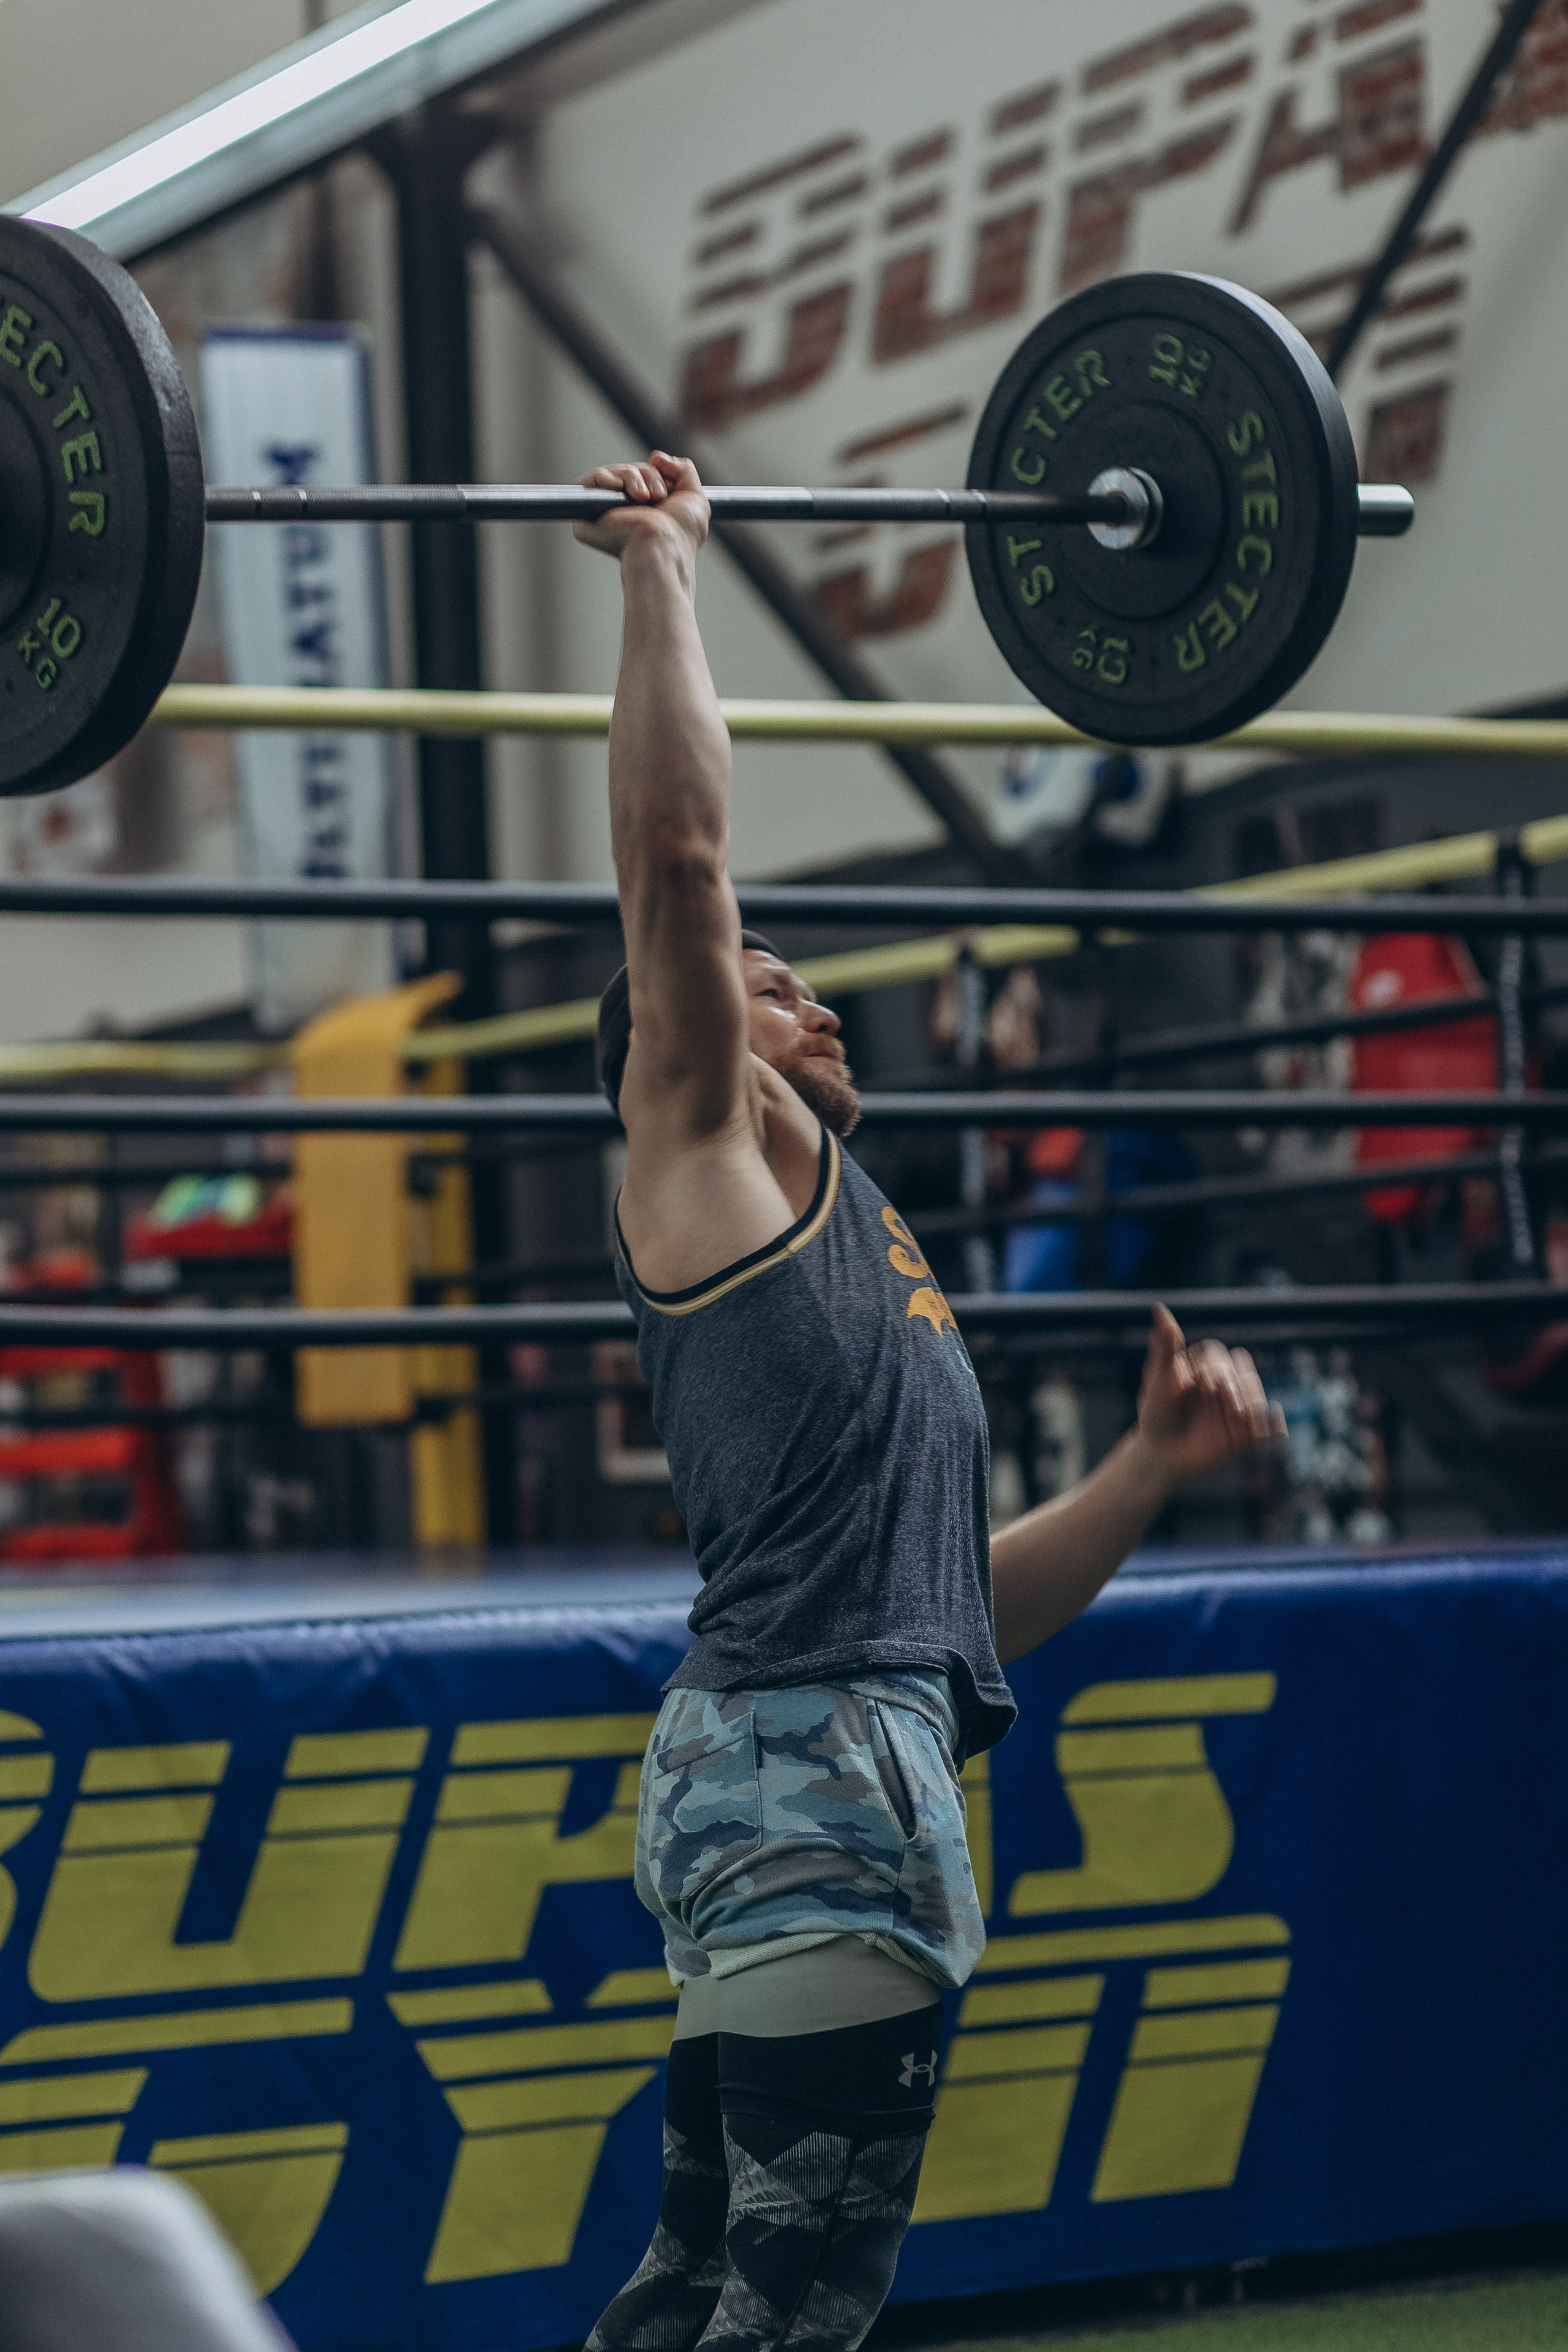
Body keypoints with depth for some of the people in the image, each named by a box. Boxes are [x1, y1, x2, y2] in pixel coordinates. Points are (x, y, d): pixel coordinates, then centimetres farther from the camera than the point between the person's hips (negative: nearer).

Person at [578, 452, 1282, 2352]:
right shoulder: (709, 1156, 4)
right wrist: (661, 577, -5)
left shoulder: (854, 1257, 27)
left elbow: (955, 1598, 26)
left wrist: (1154, 1464, 15)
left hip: (832, 1764, 10)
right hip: (809, 1768, -10)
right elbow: (674, 858, -11)